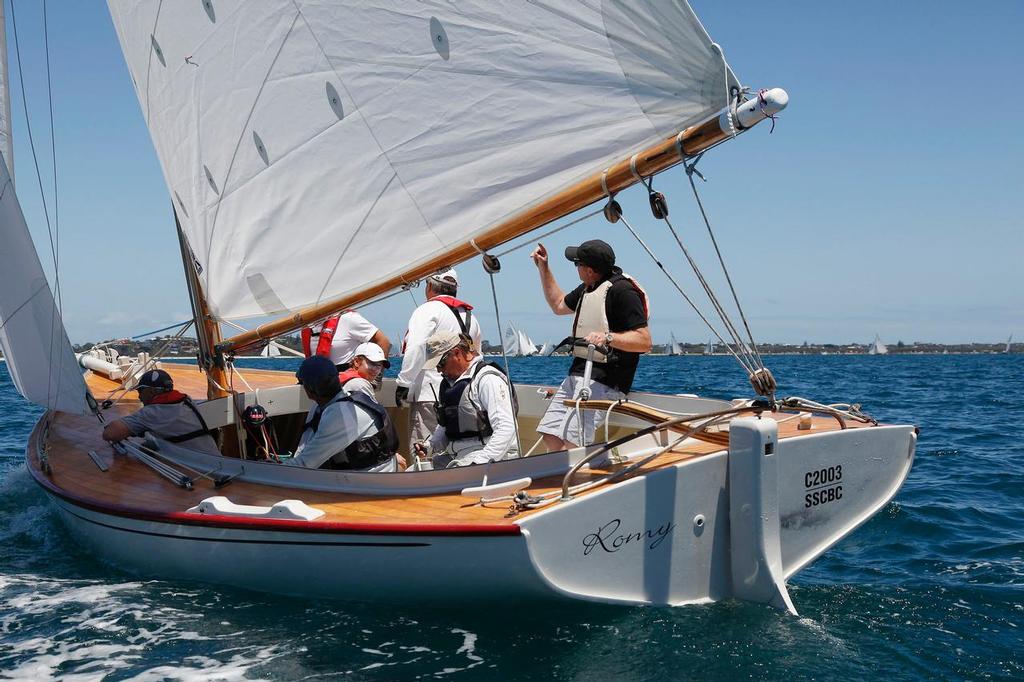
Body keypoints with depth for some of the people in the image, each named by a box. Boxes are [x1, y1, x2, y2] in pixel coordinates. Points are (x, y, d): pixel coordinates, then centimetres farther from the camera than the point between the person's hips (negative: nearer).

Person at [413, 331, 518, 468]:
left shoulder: (488, 379, -11)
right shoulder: (448, 382, 18)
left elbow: (506, 428, -20)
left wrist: (481, 462, -27)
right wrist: (429, 446, 6)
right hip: (454, 457, 9)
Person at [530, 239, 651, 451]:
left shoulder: (621, 290, -13)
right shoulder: (587, 289, 18)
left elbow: (645, 341, -18)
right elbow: (558, 305, 37)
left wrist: (608, 337, -31)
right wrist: (543, 268, 30)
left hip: (604, 378, -10)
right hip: (577, 372, 10)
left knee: (571, 442, -23)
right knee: (551, 437, 2)